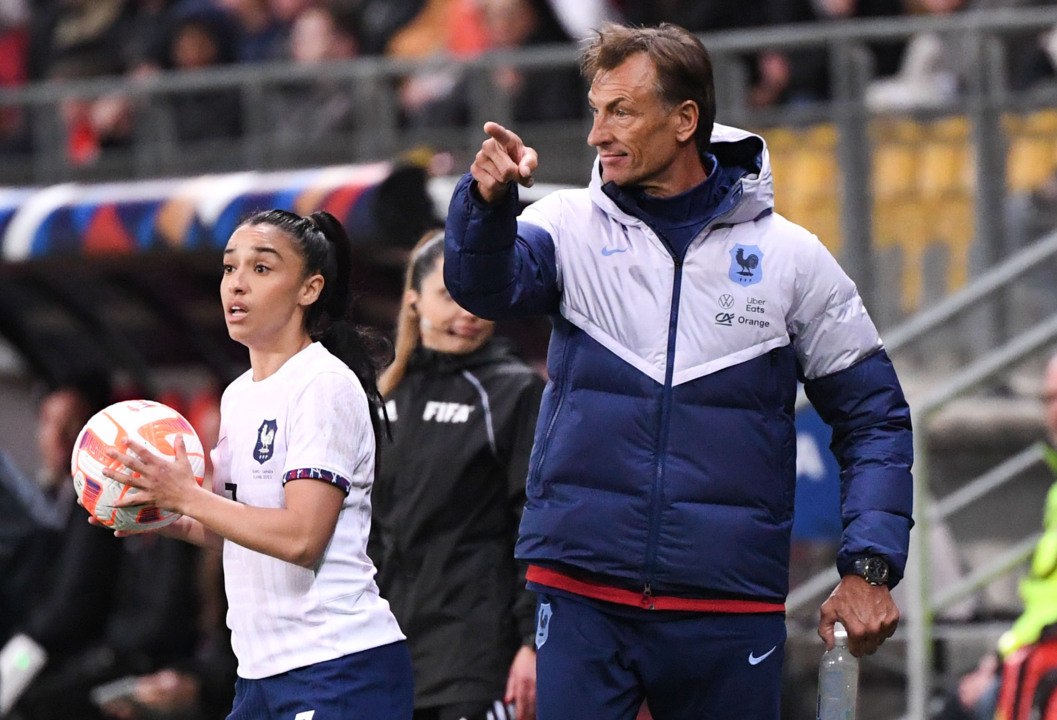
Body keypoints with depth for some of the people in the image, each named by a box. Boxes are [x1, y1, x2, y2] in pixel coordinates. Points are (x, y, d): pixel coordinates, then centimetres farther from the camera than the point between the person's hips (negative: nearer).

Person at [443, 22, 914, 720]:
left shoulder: (790, 256, 3)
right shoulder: (574, 226, 4)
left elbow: (873, 418, 7)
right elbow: (486, 287, -16)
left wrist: (870, 568, -3)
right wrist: (488, 201, -37)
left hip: (730, 608, 0)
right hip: (582, 594, 0)